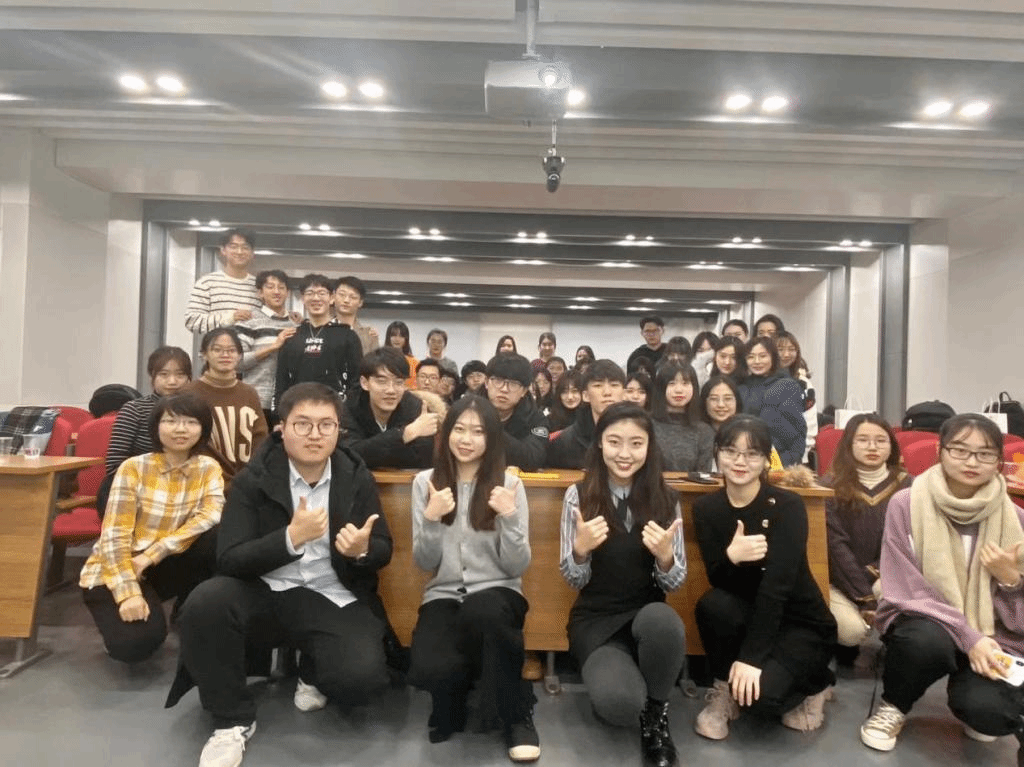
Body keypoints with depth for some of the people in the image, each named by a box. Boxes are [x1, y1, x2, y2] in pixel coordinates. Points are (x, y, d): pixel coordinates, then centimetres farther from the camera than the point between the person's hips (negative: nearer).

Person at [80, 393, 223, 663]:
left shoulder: (208, 468, -5)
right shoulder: (134, 468, -13)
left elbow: (212, 516, -21)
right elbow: (114, 537, -16)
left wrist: (151, 555, -26)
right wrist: (129, 593, -27)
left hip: (163, 568, 3)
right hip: (114, 571, -3)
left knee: (218, 536, -26)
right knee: (135, 641, -29)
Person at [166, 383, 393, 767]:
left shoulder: (357, 477, -1)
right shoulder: (253, 478, -5)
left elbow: (384, 550, 4)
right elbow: (229, 559, -13)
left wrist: (363, 551, -21)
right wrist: (291, 537, -28)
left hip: (334, 601, 0)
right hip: (265, 594, 1)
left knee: (362, 676, -26)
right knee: (204, 602, -30)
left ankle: (310, 669, 14)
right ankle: (233, 720, -5)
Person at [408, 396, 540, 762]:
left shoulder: (508, 484, -3)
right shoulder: (426, 482, 1)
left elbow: (517, 567, -5)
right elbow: (425, 564, 0)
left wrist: (509, 516, -21)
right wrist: (431, 519, -17)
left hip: (497, 593, -1)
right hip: (444, 595, 2)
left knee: (482, 612, -38)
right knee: (428, 670, -29)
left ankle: (517, 715, -10)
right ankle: (454, 697, 13)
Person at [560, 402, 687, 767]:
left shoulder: (665, 499, -3)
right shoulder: (579, 495, -6)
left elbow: (674, 583, 0)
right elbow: (573, 581, -2)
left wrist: (665, 556, -23)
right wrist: (580, 549, -25)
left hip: (648, 613, 2)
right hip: (596, 619, -1)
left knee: (663, 622, -36)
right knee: (619, 705, -29)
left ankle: (656, 711, -4)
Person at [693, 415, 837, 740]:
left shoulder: (788, 506, -19)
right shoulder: (706, 508, -7)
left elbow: (777, 586, -26)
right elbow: (717, 580, -12)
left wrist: (751, 657, -30)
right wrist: (731, 557, -36)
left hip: (800, 623, -3)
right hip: (748, 617, 3)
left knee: (761, 693, -27)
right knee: (712, 604, -30)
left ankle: (813, 685, 8)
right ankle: (724, 691, -4)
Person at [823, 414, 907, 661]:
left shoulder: (906, 486, 1)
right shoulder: (831, 486, -7)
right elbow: (836, 545, -11)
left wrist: (870, 575, -17)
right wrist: (867, 600, -16)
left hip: (883, 580, 2)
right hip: (839, 581, -2)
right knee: (853, 629, -28)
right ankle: (844, 647, 11)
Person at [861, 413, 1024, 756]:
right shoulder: (905, 504, -12)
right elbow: (906, 590, -12)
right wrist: (966, 636, -23)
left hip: (989, 633, 2)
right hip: (924, 621, -2)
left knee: (988, 711, -28)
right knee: (927, 641, -37)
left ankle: (970, 702, 15)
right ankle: (893, 706, -2)